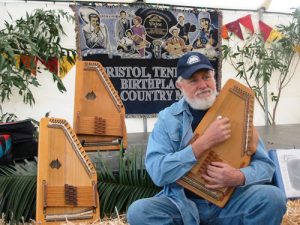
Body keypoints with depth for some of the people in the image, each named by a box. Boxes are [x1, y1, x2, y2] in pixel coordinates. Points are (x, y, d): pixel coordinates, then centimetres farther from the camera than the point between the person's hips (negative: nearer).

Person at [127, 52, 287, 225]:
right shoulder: (168, 118, -2)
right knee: (138, 211, -27)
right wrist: (204, 142, -24)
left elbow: (265, 165, 2)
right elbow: (157, 172, -15)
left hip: (230, 201, 1)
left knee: (273, 197, -26)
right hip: (182, 203, 0)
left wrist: (239, 177, -21)